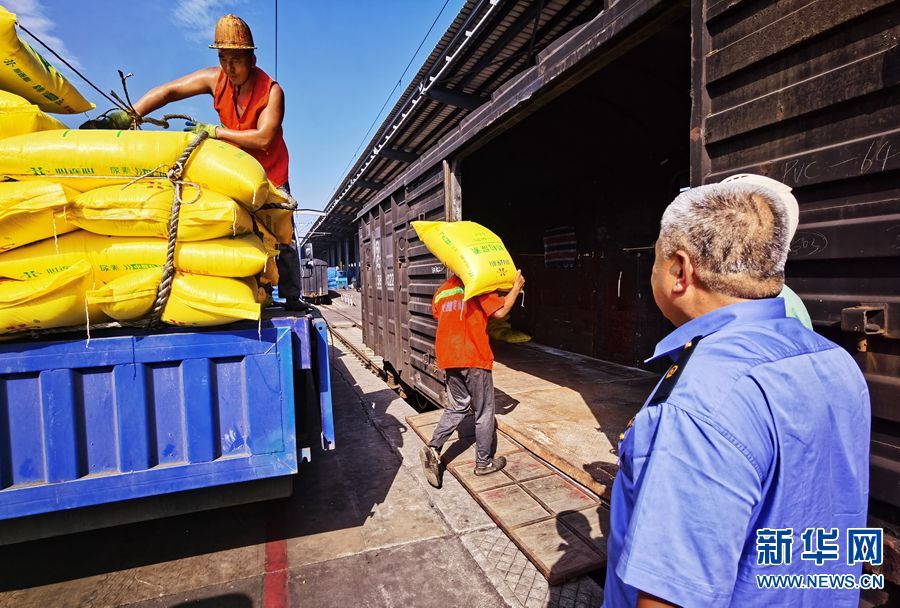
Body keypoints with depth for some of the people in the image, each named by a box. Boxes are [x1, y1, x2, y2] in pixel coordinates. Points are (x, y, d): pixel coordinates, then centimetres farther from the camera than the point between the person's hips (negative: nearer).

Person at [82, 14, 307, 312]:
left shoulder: (271, 91, -20)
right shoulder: (215, 78, -7)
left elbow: (263, 139, -30)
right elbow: (168, 91, -9)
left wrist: (213, 131, -29)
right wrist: (124, 116, -20)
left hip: (271, 174, -3)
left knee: (282, 236, -3)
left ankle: (291, 297, 7)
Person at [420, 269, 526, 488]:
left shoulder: (441, 292, 14)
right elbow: (500, 312, -11)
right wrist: (516, 287, 1)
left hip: (448, 358, 6)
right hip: (474, 357, -6)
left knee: (457, 406, 20)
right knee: (484, 412, 10)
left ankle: (433, 448, 5)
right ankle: (484, 462, 23)